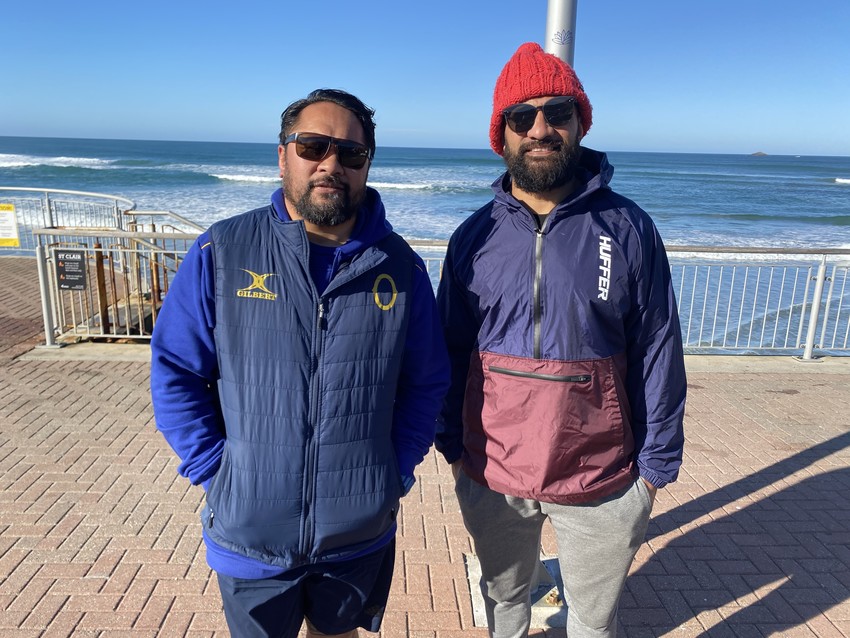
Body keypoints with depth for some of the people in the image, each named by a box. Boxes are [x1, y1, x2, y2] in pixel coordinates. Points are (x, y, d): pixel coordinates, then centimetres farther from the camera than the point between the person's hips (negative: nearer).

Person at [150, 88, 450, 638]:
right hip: (250, 535, -1)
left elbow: (426, 385, 2)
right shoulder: (221, 253, -10)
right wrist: (216, 473, -10)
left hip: (361, 532, 2)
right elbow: (176, 374, -6)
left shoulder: (401, 268, -5)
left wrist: (398, 474, -3)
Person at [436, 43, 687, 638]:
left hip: (601, 479, -1)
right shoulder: (475, 236, -3)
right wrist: (453, 444, 3)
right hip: (491, 475, 2)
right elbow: (451, 353, 3)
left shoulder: (628, 228, -8)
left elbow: (658, 355, -5)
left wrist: (656, 464, -3)